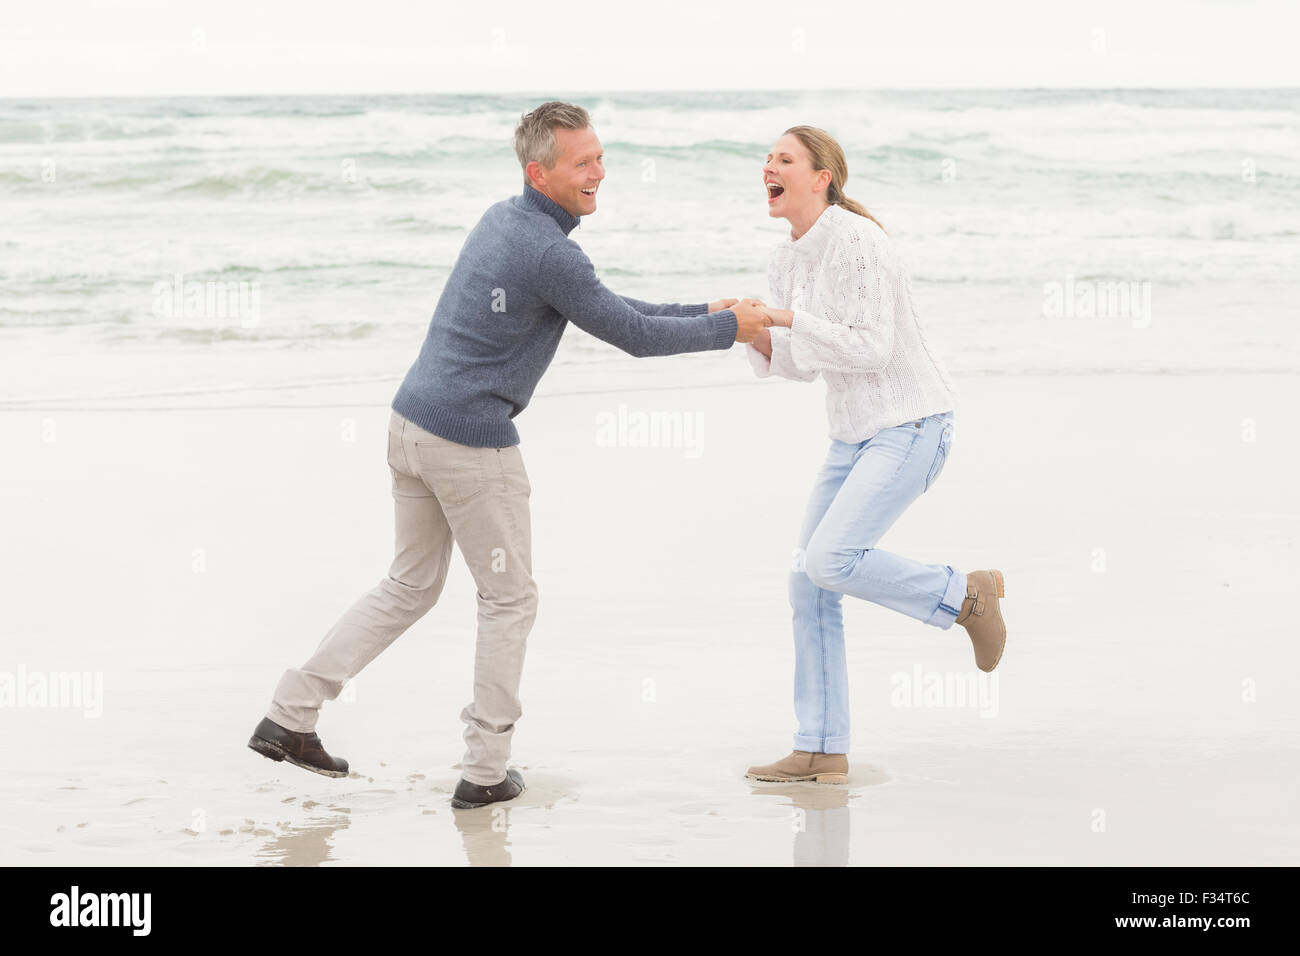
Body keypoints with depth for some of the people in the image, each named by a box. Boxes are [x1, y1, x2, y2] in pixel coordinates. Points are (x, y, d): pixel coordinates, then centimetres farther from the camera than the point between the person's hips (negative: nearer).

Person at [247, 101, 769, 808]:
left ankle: (290, 715, 15)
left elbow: (607, 308, 19)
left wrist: (702, 313, 17)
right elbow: (631, 336, -10)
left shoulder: (503, 219, 12)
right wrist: (726, 329, 3)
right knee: (510, 599, 8)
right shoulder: (550, 255, -18)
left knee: (410, 588, 20)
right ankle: (485, 770, 13)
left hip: (411, 422, 9)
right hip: (472, 445, -9)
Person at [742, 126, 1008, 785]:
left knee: (830, 560, -23)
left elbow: (872, 348, -23)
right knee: (808, 583, 2)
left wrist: (786, 318, -25)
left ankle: (964, 594, 1)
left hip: (913, 424, -9)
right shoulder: (785, 260, 8)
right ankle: (822, 752, 7)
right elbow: (800, 364, 12)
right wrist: (758, 336, -7)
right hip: (856, 432, 9)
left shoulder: (857, 242, -18)